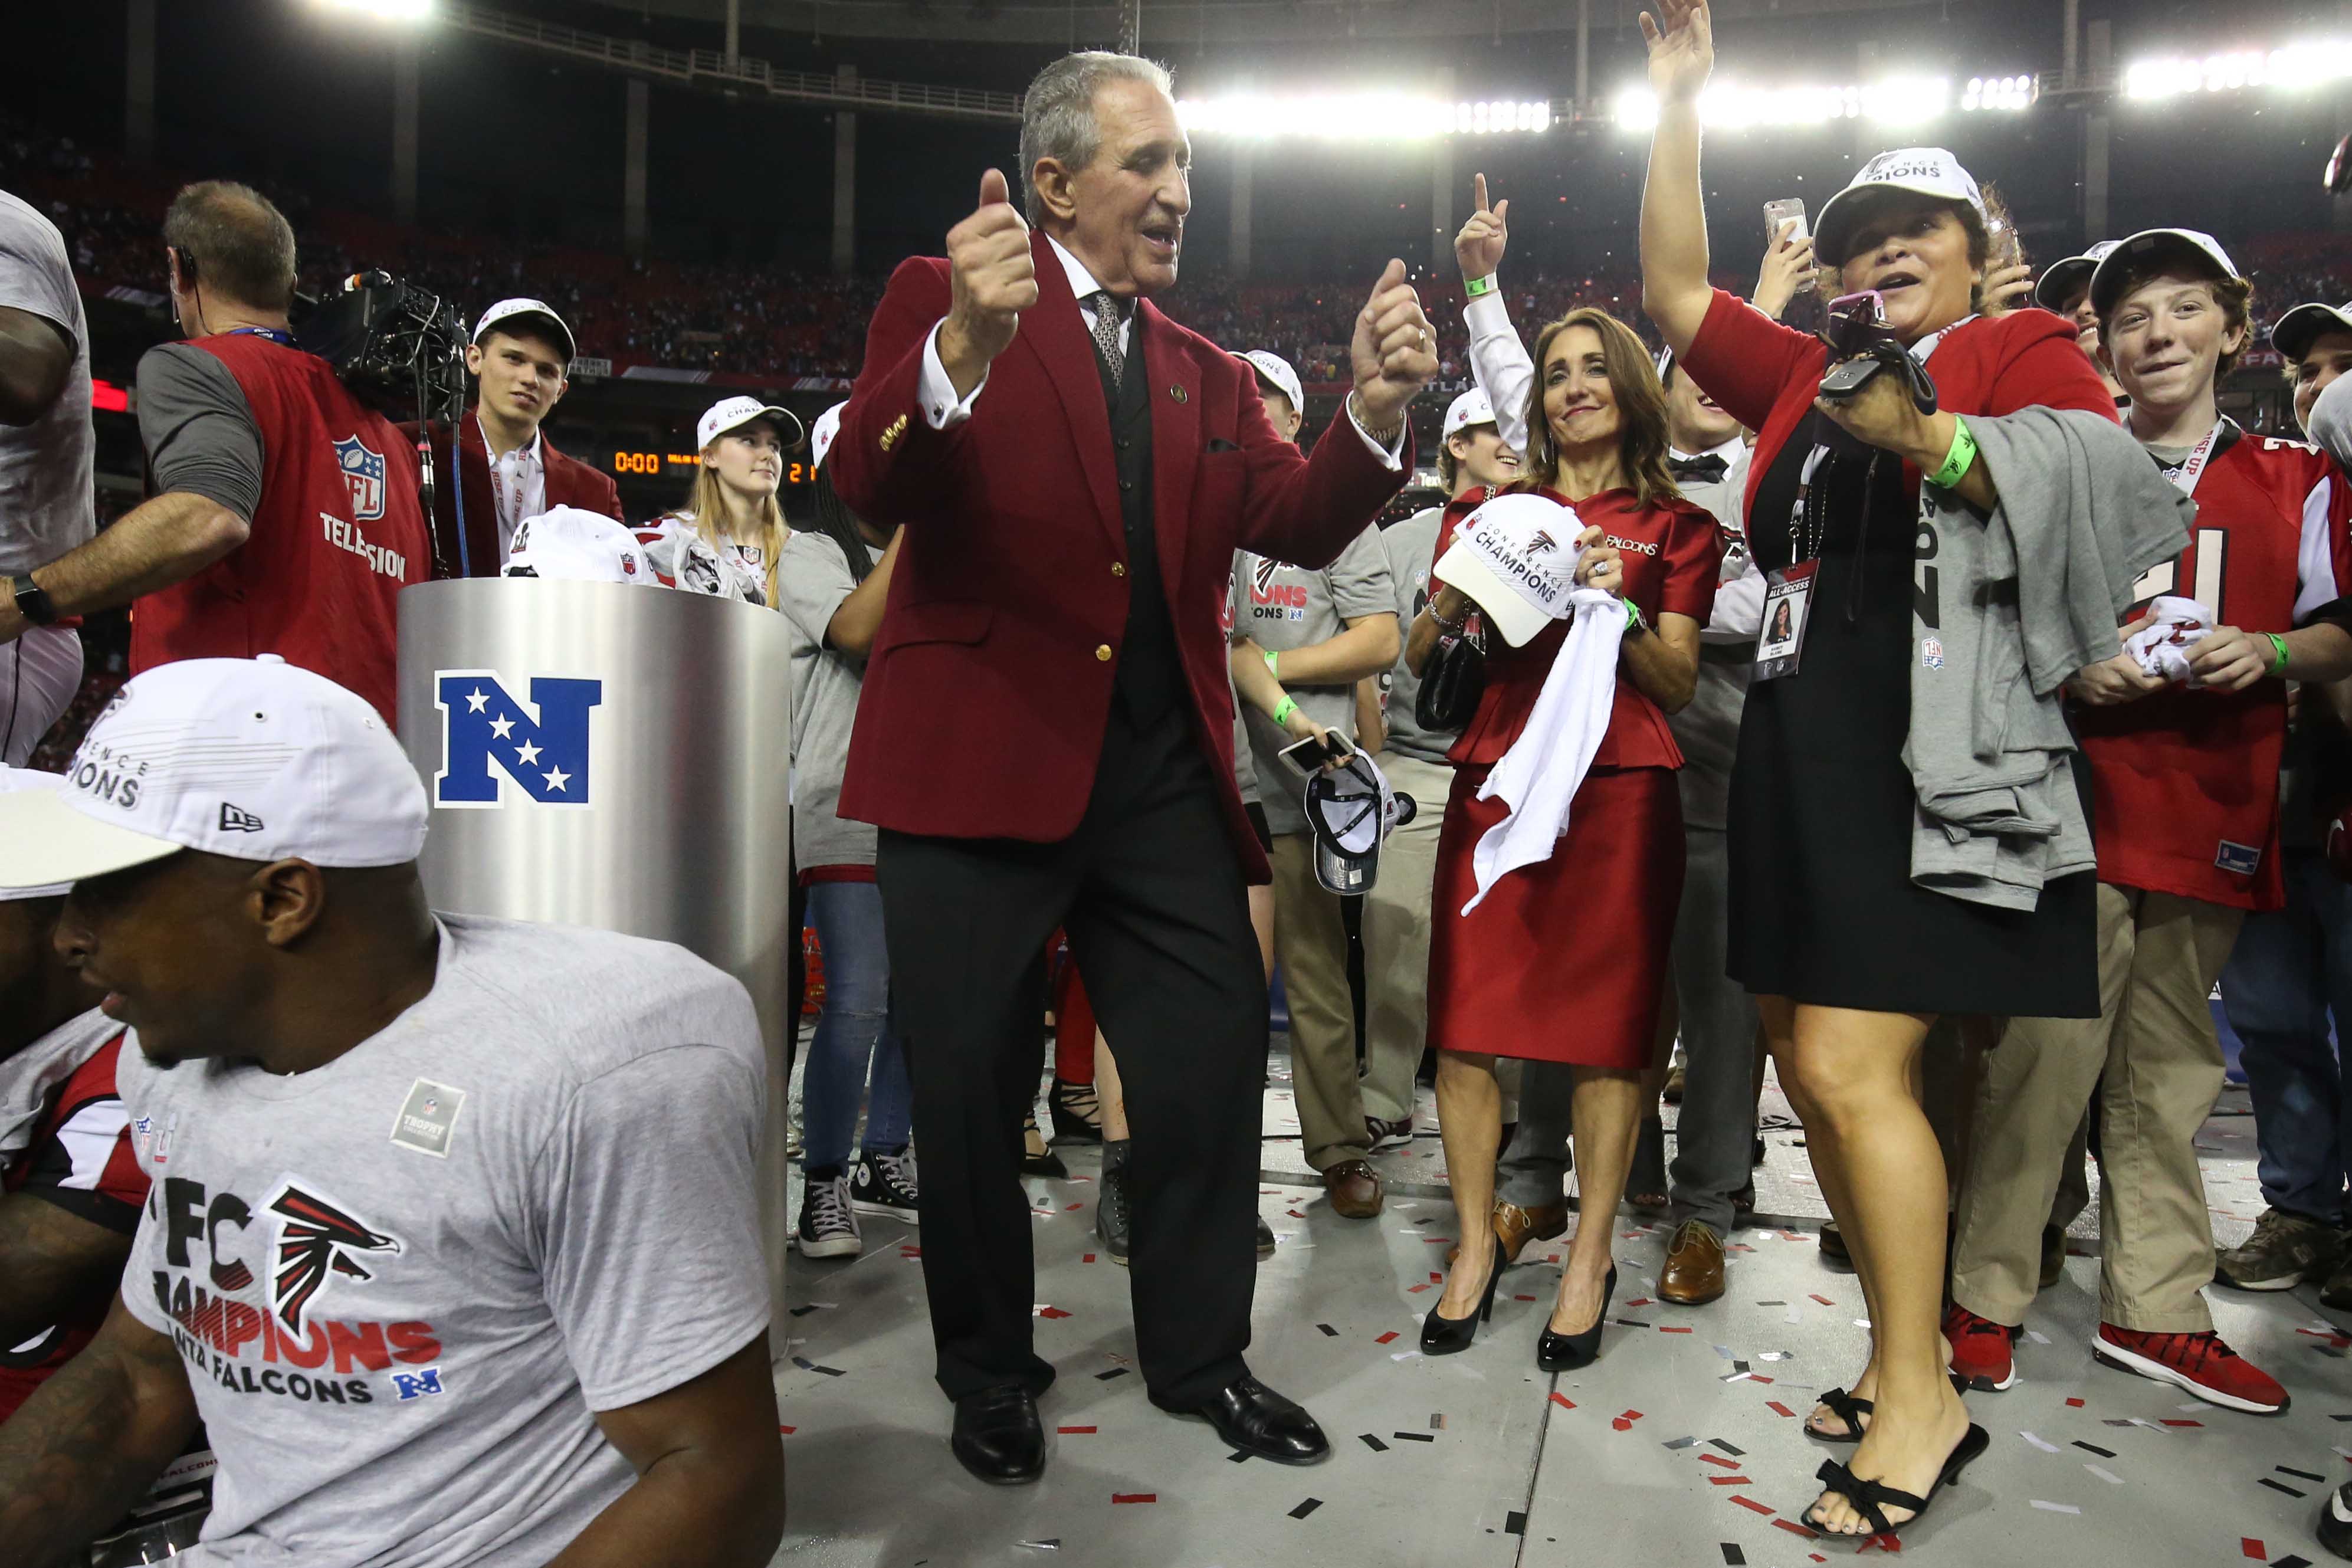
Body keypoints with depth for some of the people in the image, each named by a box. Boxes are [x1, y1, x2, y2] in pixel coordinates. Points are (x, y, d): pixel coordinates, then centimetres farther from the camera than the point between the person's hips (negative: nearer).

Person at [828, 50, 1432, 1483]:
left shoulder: (1207, 373, 17)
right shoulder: (941, 297, 2)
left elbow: (1300, 525, 5)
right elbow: (867, 489, -14)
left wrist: (1377, 412, -15)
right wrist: (963, 349, -33)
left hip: (1164, 773, 5)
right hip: (980, 761, -4)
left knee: (1216, 1057, 8)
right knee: (974, 1088, 6)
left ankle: (1202, 1355, 29)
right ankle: (992, 1375, 29)